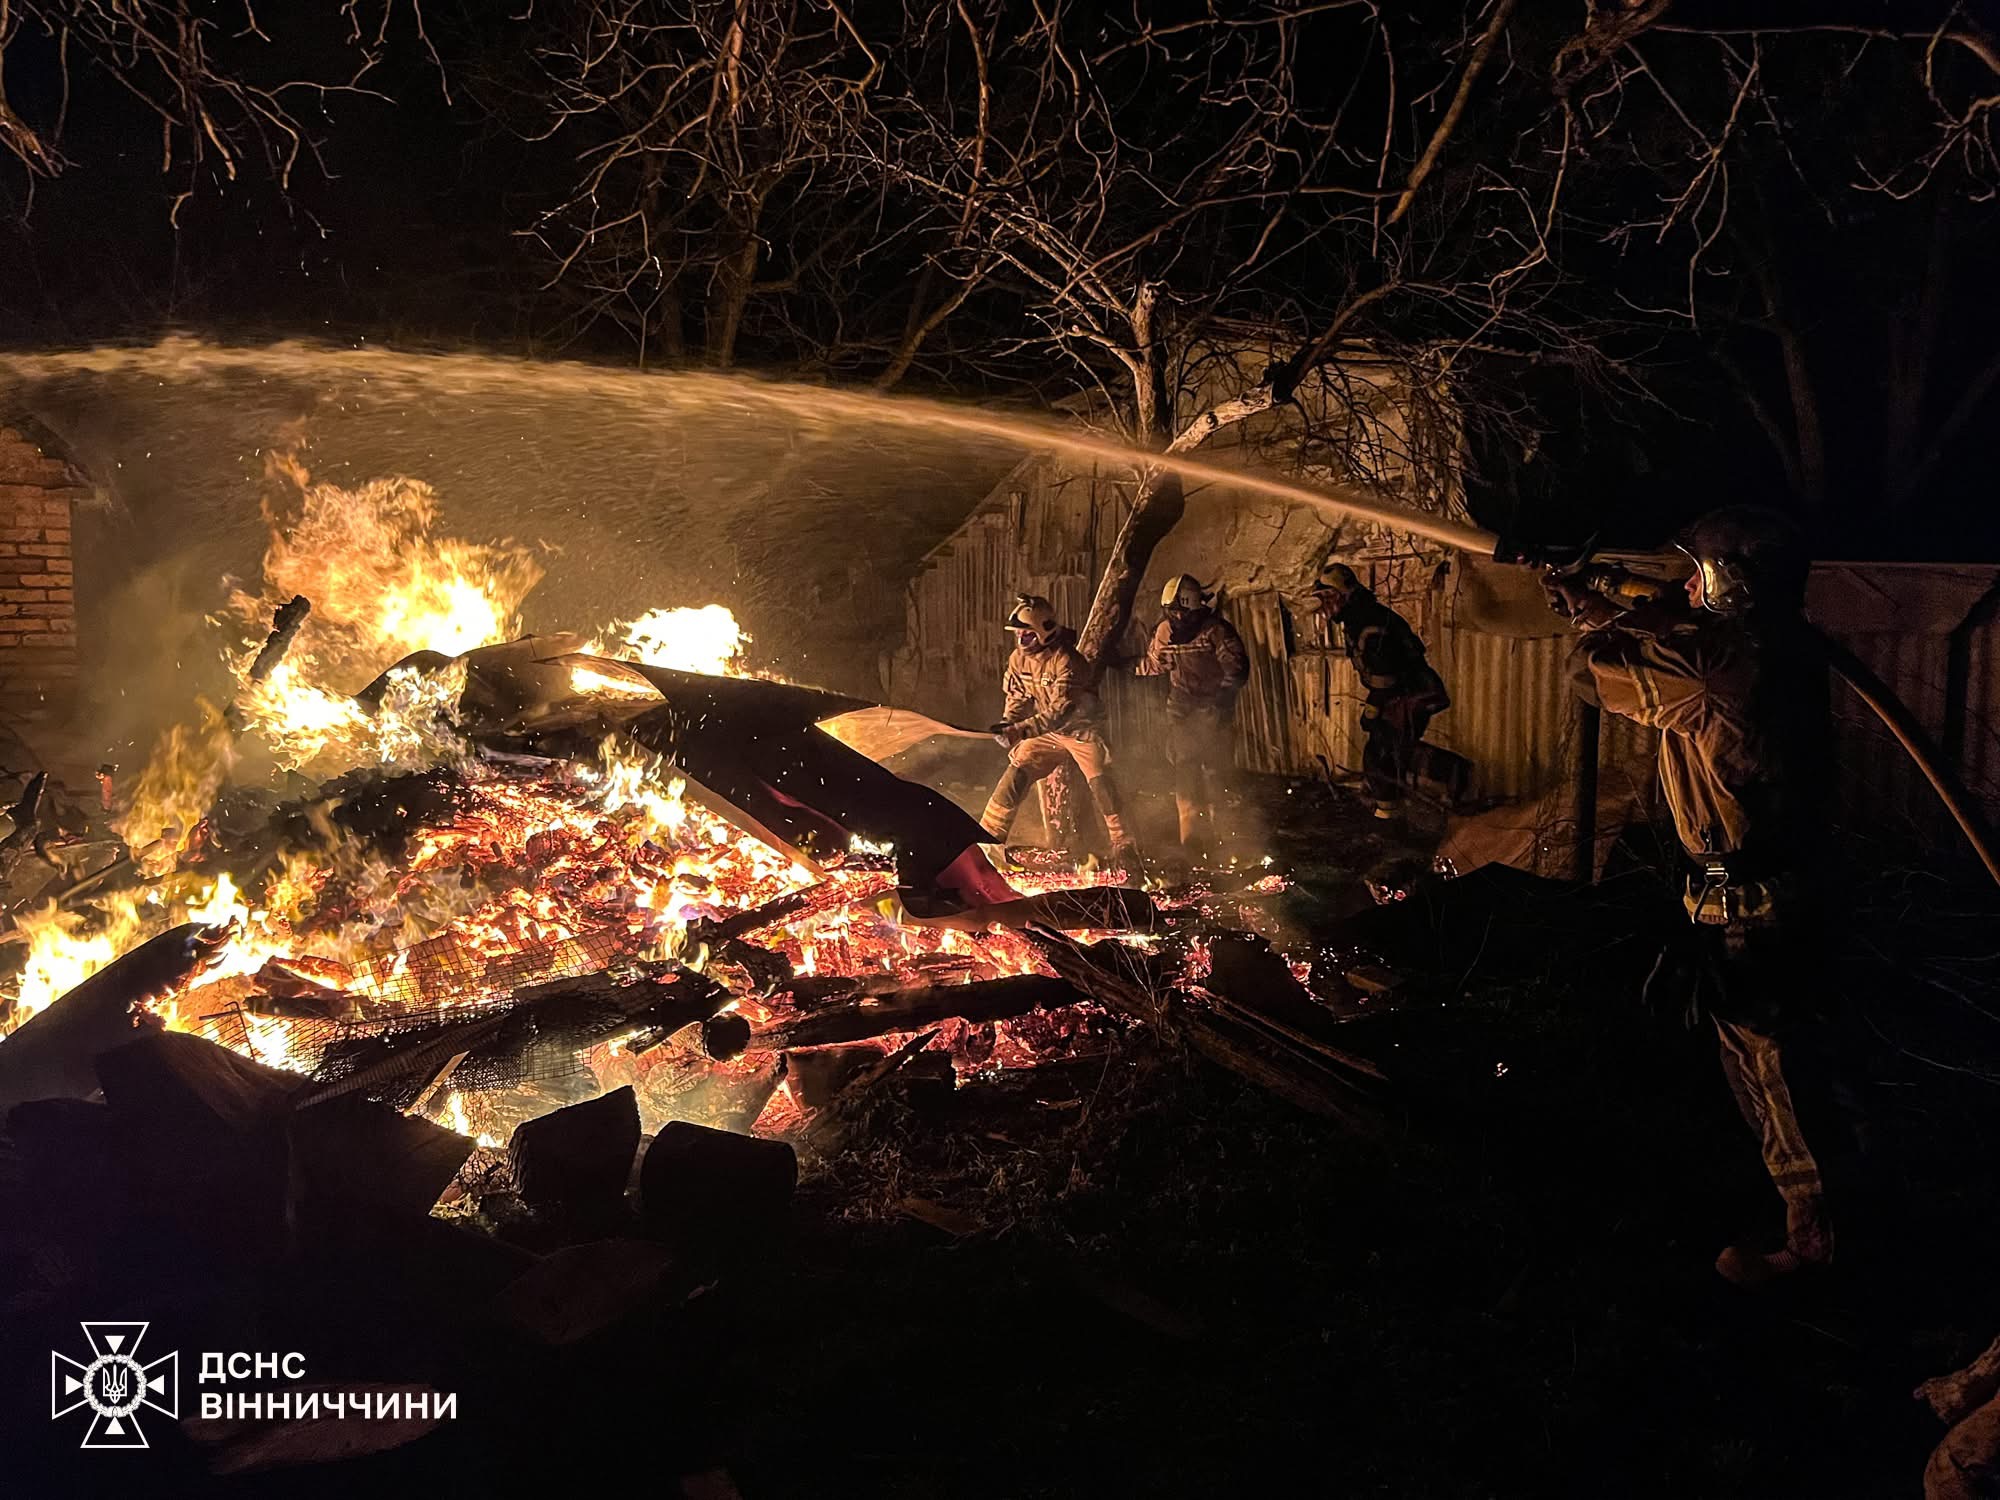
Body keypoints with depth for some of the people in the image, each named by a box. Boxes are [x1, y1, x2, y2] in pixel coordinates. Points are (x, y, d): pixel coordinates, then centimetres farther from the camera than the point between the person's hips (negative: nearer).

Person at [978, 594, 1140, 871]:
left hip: (1082, 728, -6)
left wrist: (1021, 730, -40)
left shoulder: (1067, 661, -28)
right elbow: (1017, 698, 7)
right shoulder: (1019, 658, -5)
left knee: (1101, 783, -18)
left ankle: (1123, 847, -9)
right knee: (1016, 773, -4)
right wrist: (1007, 725, -14)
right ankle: (988, 836, 3)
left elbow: (1061, 711, -33)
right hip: (1049, 732, 6)